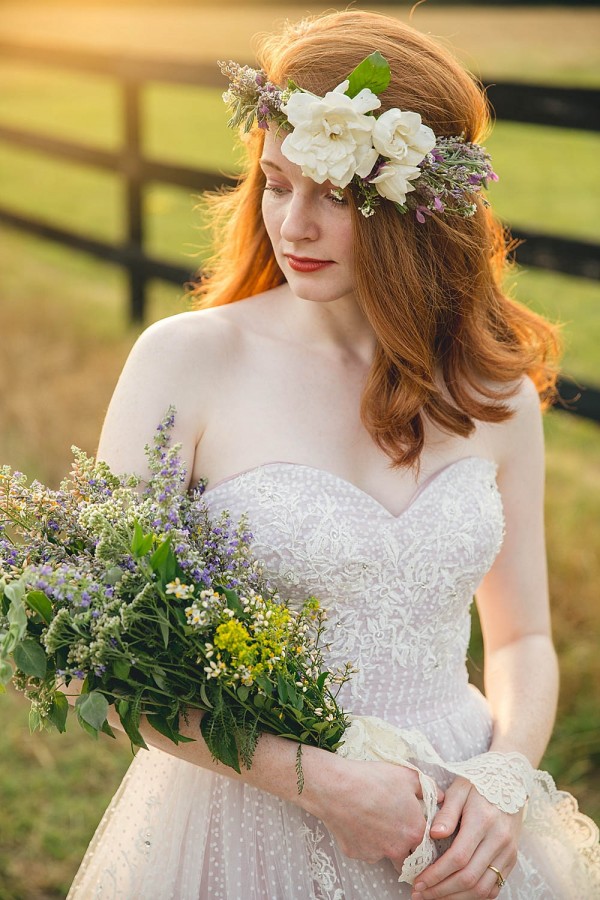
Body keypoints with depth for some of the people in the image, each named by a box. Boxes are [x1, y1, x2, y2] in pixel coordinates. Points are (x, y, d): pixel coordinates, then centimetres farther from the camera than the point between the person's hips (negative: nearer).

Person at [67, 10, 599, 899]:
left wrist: (506, 777, -10)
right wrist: (323, 781, -17)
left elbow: (523, 638, 8)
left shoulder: (493, 391, -2)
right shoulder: (187, 360, -12)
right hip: (249, 820, -2)